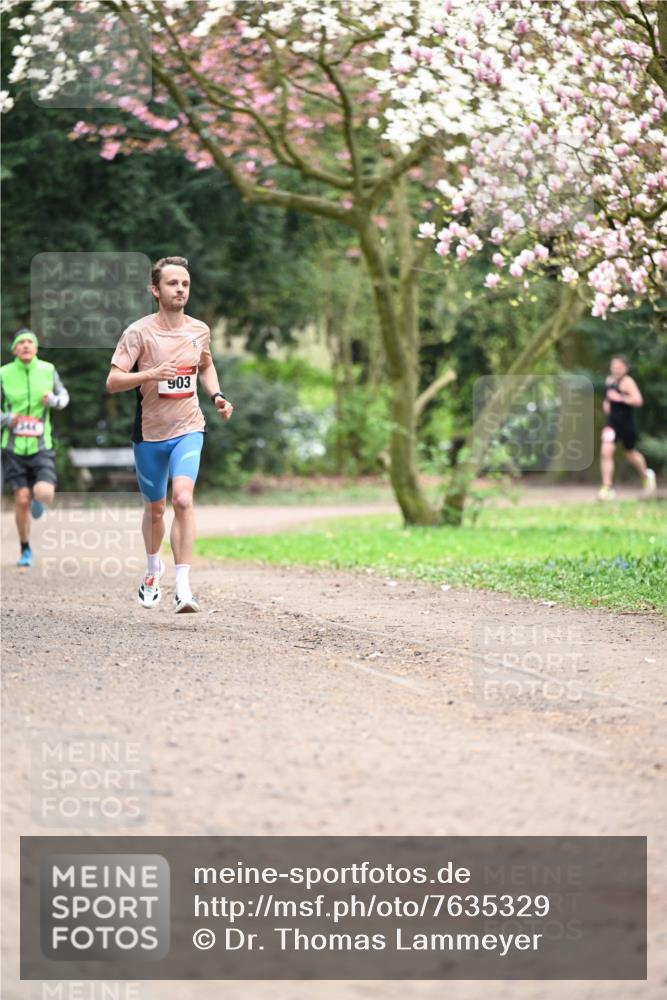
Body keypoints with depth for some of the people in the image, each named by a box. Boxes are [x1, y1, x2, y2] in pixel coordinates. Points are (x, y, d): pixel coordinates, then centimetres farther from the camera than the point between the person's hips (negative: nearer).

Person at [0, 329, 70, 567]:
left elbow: (63, 396, 15)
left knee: (44, 494, -19)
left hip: (41, 446, 1)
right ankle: (25, 551, 16)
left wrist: (54, 400, -8)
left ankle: (37, 497, 22)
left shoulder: (48, 370, 0)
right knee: (22, 500, -4)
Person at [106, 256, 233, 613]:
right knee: (155, 508, 14)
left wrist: (216, 395, 7)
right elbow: (112, 382, -14)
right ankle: (153, 568, 43)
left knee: (183, 499, -21)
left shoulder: (199, 330, 3)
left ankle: (183, 587, -23)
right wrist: (150, 374, -29)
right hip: (149, 433, -1)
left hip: (188, 429, 1)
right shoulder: (138, 332, -9)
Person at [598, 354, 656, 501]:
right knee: (605, 452, -13)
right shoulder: (609, 380, 7)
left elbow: (638, 400, -26)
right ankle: (607, 487, -10)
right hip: (611, 423, 5)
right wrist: (606, 403, 9)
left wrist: (620, 398, -31)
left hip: (626, 423, -5)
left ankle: (647, 475, 43)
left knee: (630, 454, 14)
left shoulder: (627, 381, -15)